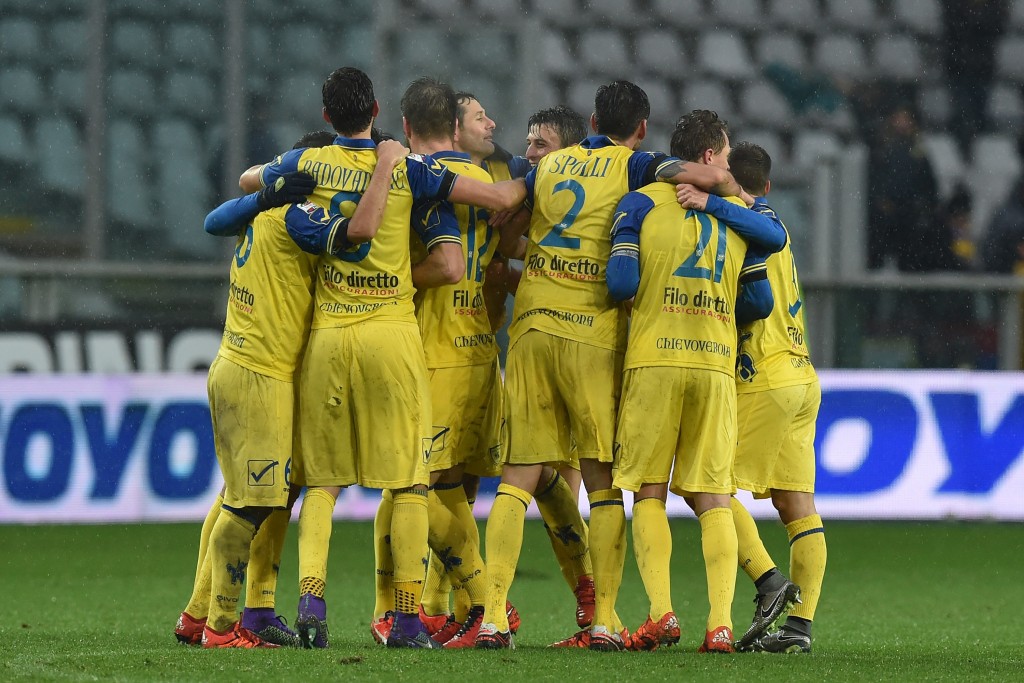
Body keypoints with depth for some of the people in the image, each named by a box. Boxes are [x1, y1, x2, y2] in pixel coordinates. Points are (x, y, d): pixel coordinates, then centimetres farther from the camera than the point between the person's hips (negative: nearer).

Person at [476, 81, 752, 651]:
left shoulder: (549, 166, 15)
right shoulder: (633, 167, 1)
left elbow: (506, 231, 20)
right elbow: (704, 174, -13)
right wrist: (739, 195, 6)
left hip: (531, 327, 4)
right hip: (592, 334, -4)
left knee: (518, 477, 3)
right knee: (604, 483, 3)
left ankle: (493, 615, -5)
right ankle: (605, 619, -2)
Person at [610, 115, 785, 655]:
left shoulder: (641, 203, 3)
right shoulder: (738, 213, 12)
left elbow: (621, 283, -6)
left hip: (653, 359, -2)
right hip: (717, 366, 2)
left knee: (649, 492, 5)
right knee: (714, 497, 4)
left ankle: (660, 611, -9)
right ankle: (721, 622, -7)